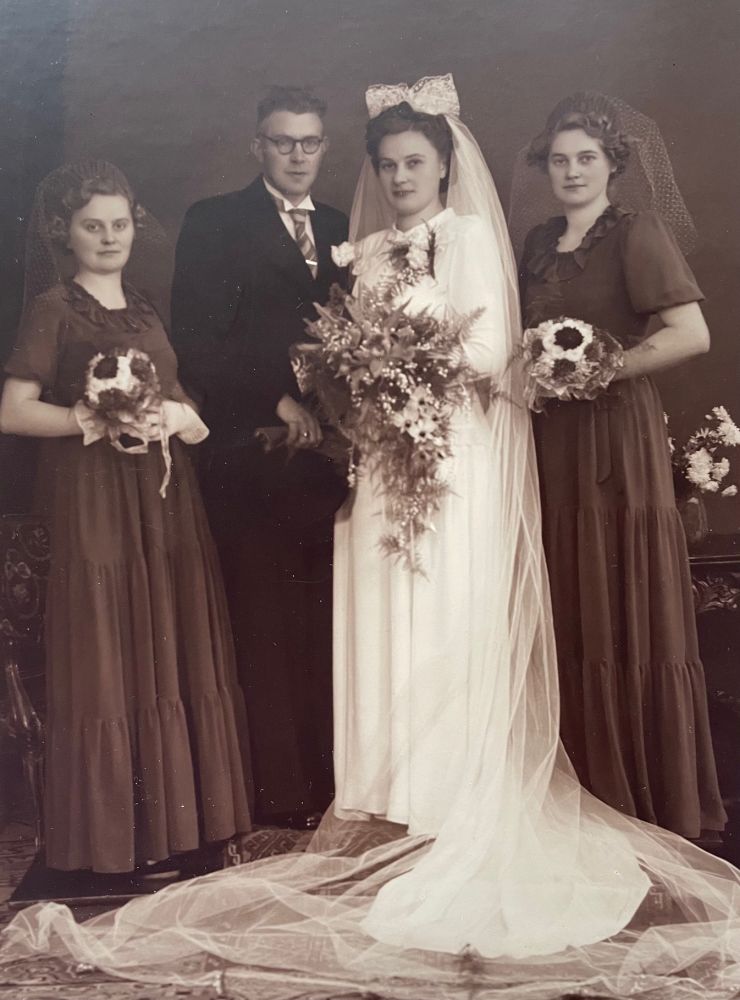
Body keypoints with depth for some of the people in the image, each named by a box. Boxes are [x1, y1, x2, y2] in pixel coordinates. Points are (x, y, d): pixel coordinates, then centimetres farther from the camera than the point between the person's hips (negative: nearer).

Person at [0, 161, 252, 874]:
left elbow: (184, 409, 20)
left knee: (176, 658, 8)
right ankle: (110, 837, 12)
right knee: (107, 666, -1)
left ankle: (179, 815, 20)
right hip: (94, 504, -6)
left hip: (164, 502, 6)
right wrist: (98, 421, -19)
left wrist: (177, 419, -2)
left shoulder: (144, 309, 17)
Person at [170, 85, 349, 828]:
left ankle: (333, 783, 14)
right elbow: (195, 340, -6)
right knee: (268, 632, -1)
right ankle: (283, 794, 7)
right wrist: (278, 402, -11)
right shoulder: (214, 223, 4)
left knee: (329, 630, 5)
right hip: (254, 455, -4)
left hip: (331, 454, 4)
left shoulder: (342, 230, 19)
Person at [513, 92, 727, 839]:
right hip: (552, 443, 6)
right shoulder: (540, 244, 14)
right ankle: (587, 790, 21)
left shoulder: (637, 231, -6)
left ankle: (656, 800, 14)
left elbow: (691, 334, -16)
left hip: (617, 437, -6)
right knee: (569, 621, 8)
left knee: (631, 620, 0)